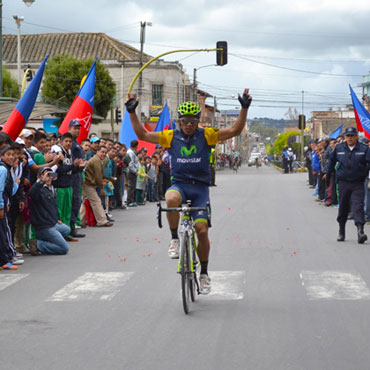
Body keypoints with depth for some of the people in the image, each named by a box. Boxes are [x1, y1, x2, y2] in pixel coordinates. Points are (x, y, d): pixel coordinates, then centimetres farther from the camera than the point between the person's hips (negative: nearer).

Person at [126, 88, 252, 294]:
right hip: (179, 184, 0)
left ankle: (204, 273, 11)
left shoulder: (207, 136, 2)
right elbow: (143, 134, 5)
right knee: (171, 200, -37)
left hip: (200, 187, 0)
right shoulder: (171, 137, 5)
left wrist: (244, 108, -13)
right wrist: (132, 112, -2)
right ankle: (175, 239, -17)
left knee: (202, 230, -7)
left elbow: (235, 131, -3)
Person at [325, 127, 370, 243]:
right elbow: (331, 162, 16)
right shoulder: (338, 149, 5)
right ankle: (341, 232, 27)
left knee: (358, 207, -14)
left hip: (358, 184, -2)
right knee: (343, 208, 12)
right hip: (343, 183, 3)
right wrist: (328, 176, 20)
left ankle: (360, 231, -23)